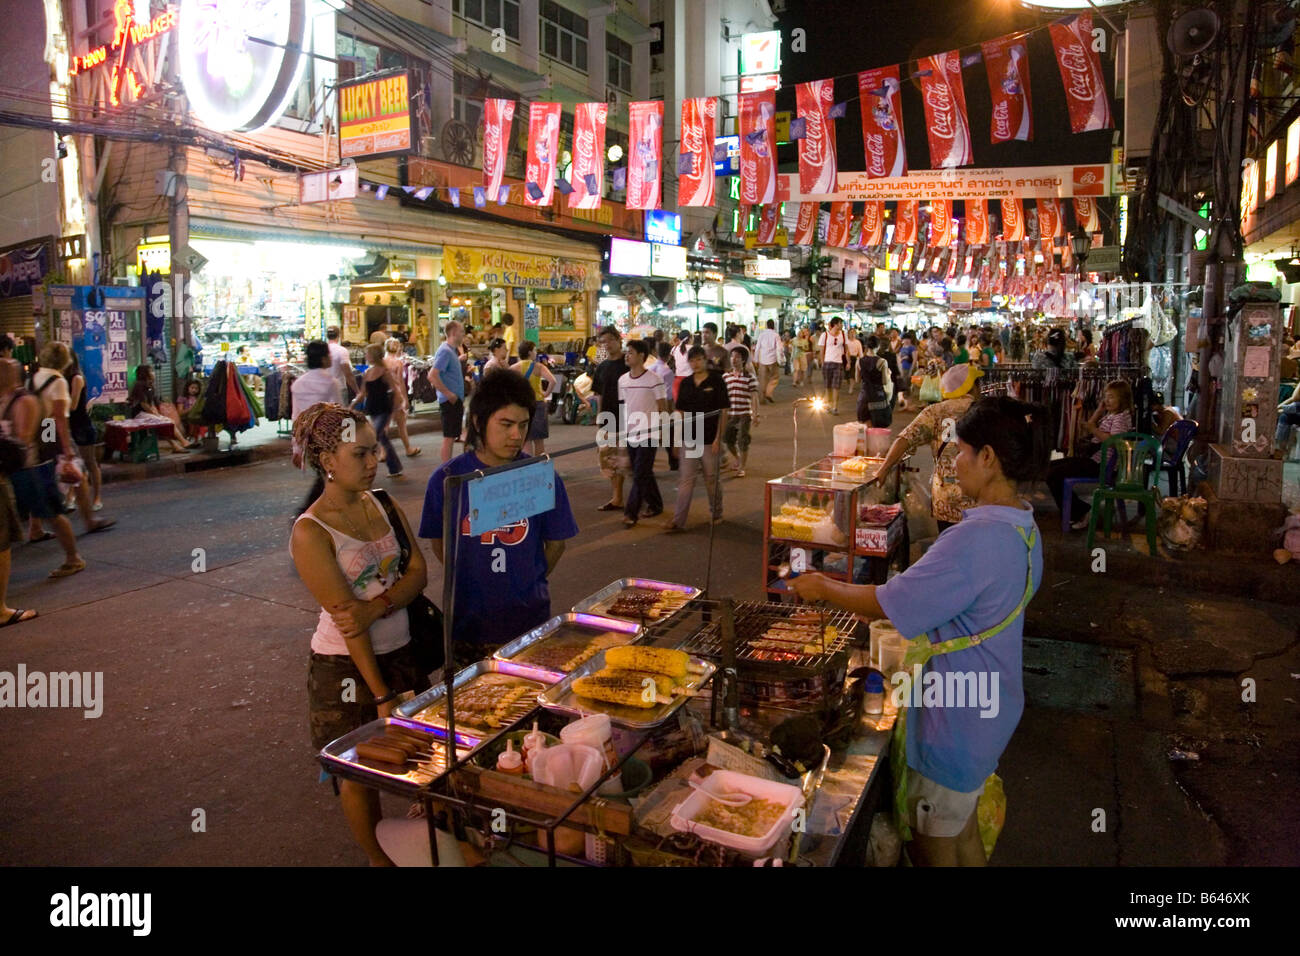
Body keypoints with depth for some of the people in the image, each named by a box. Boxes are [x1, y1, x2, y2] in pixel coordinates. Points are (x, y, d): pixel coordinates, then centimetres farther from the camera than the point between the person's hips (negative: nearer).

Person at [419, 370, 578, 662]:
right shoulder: (448, 478, -6)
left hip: (528, 618, 0)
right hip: (467, 619, 0)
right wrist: (471, 581, 2)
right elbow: (439, 542, 4)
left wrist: (528, 581, 4)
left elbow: (556, 542, 3)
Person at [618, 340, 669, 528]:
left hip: (648, 434, -6)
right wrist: (621, 431, 13)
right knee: (644, 474, 14)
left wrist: (664, 431, -9)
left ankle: (631, 513, -5)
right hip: (630, 434, 6)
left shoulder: (654, 380, -10)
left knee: (640, 475, -8)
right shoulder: (622, 380, 7)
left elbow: (663, 408, -6)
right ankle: (655, 505, 30)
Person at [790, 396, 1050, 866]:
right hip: (986, 708, 9)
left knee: (932, 845, 12)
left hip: (954, 720, -9)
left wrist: (822, 588, -8)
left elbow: (889, 604, -24)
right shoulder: (1021, 524, 2)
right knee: (962, 830, 28)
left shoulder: (977, 539, -31)